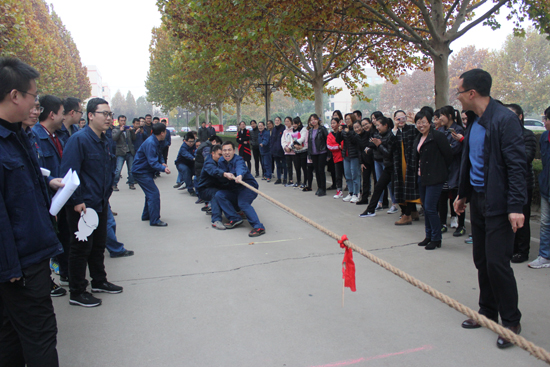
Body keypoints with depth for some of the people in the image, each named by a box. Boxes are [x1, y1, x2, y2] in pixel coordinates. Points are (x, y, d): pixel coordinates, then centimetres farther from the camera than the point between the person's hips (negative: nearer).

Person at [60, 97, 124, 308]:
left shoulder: (104, 141, 10)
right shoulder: (79, 139, -17)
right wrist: (77, 201, -22)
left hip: (100, 204, 9)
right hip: (82, 207, -8)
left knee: (98, 245, 19)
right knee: (81, 249, 2)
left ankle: (99, 281, 35)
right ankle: (77, 293, 15)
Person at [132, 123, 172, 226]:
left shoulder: (156, 142, 6)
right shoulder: (150, 143, -25)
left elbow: (158, 155, 17)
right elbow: (152, 162, -31)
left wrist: (162, 162, -3)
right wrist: (163, 168, -41)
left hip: (145, 171, 11)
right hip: (140, 171, -11)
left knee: (150, 192, 20)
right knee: (154, 193, -13)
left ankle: (146, 215, 34)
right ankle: (155, 220, -9)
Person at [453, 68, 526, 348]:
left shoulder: (504, 119, -15)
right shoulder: (475, 122, 11)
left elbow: (517, 165, -19)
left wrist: (516, 206, -23)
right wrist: (462, 194, 23)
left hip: (498, 204, -8)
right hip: (478, 200, 9)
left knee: (497, 262, -5)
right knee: (482, 261, 14)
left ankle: (511, 322, 13)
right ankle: (487, 313, 29)